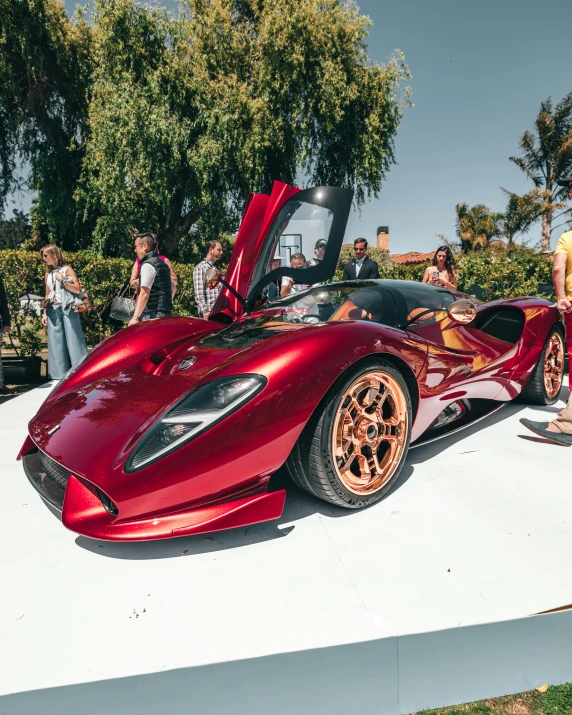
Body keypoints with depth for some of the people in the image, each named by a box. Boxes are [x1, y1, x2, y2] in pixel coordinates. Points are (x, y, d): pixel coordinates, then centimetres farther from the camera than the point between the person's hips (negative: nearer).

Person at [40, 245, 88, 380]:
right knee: (56, 343, 3)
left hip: (68, 309, -5)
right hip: (54, 311, 5)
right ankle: (60, 376, 7)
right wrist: (44, 313, 12)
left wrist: (62, 281, -11)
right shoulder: (48, 273, 17)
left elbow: (78, 289, -5)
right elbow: (47, 295, 18)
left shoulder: (67, 269, 2)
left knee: (73, 339, -6)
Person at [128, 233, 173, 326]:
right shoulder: (163, 264, 18)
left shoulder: (148, 265, -9)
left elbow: (144, 293, -19)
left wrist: (135, 317, -22)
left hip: (152, 316, -9)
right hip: (166, 314, 9)